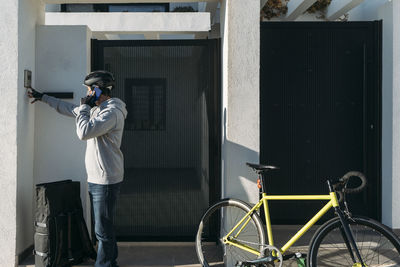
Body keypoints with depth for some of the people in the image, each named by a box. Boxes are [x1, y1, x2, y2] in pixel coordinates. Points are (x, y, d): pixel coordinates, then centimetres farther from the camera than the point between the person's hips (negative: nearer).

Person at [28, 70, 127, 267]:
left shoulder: (112, 112, -17)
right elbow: (68, 108, 28)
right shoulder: (96, 109, 15)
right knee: (103, 225, 18)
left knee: (102, 229, -3)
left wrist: (84, 107, -11)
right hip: (96, 178, 10)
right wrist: (42, 97, 32)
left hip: (105, 180, -10)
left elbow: (84, 132, -25)